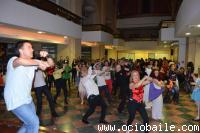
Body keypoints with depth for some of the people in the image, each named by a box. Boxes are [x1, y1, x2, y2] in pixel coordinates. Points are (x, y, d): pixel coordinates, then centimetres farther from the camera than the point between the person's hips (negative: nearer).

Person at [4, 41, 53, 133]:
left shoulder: (32, 62, 3)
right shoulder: (13, 60, -18)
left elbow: (50, 64, 1)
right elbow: (20, 61, -44)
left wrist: (47, 56, -19)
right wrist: (39, 62, -34)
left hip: (27, 99, 8)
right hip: (15, 101, -8)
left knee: (30, 123, 19)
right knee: (34, 123, -8)